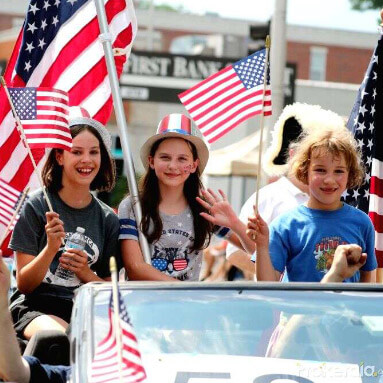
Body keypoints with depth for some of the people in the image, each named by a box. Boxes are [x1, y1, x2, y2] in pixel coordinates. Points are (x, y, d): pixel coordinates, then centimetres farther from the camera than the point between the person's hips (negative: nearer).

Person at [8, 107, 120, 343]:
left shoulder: (108, 219, 11)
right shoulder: (35, 206, 0)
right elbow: (24, 285, -1)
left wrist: (85, 273, -8)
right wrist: (51, 248, -18)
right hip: (35, 309, -3)